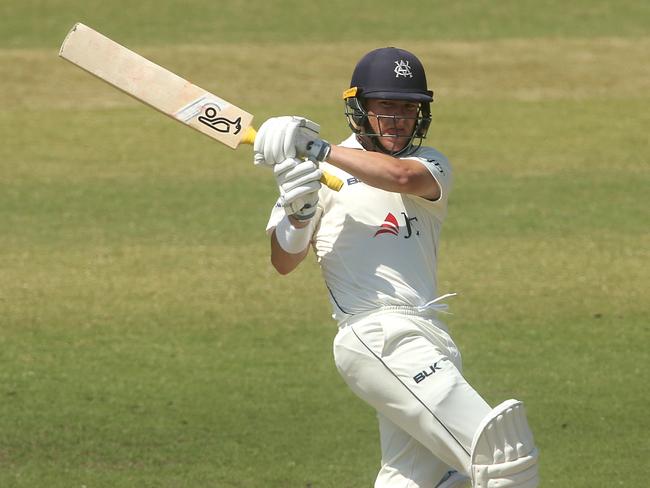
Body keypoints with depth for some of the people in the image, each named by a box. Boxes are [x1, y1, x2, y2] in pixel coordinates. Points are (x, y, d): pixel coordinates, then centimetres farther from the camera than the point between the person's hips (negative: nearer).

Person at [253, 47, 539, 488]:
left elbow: (402, 176, -11)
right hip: (378, 339, -6)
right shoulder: (322, 172, 6)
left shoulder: (431, 165, 15)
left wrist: (317, 149, -16)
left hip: (428, 341, 6)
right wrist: (298, 214, -20)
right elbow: (284, 262, 0)